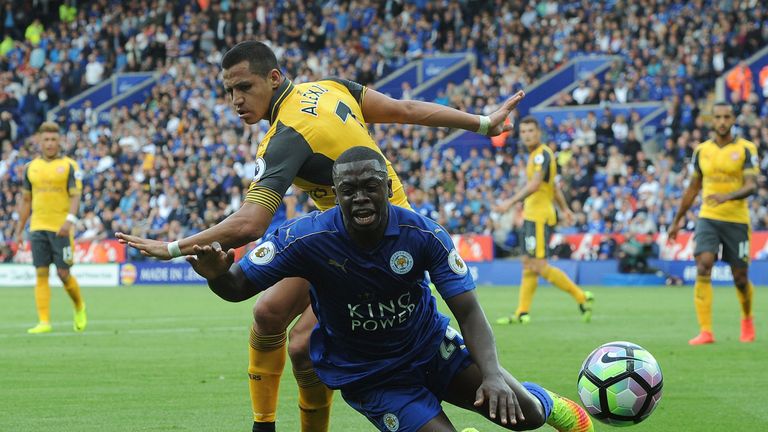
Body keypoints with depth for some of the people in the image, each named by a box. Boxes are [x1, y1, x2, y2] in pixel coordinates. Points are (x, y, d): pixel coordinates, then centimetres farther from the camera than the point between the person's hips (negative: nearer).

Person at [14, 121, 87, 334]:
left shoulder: (69, 166, 0)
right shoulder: (31, 167, 11)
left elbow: (75, 196, -7)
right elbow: (26, 200, 16)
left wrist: (69, 221, -23)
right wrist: (19, 230, 13)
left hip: (61, 229, -3)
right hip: (38, 228, 3)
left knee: (63, 274, -3)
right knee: (41, 274, -3)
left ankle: (79, 307, 24)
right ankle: (44, 321, -4)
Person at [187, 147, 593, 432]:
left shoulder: (423, 234, -20)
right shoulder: (307, 238, -24)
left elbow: (467, 310, -19)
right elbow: (238, 287, -18)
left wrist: (492, 374, -35)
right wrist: (218, 273, -43)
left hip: (430, 346, 2)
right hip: (366, 375, -2)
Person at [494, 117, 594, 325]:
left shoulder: (542, 154, -15)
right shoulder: (536, 155, 16)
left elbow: (535, 184, -28)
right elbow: (552, 185, 26)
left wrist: (511, 202, -35)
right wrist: (564, 208, 33)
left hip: (540, 217, -10)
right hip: (531, 216, 10)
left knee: (540, 266, -12)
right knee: (528, 266, 9)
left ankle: (582, 297, -5)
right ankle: (522, 313, 11)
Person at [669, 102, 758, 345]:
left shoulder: (745, 149, -3)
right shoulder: (702, 150, 8)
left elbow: (752, 185, -15)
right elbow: (693, 188, 18)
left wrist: (728, 196, -33)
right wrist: (677, 221, 19)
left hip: (737, 220, -2)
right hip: (708, 218, 2)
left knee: (740, 277, 5)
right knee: (703, 267, -18)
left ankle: (747, 320, 36)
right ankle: (705, 332, -20)